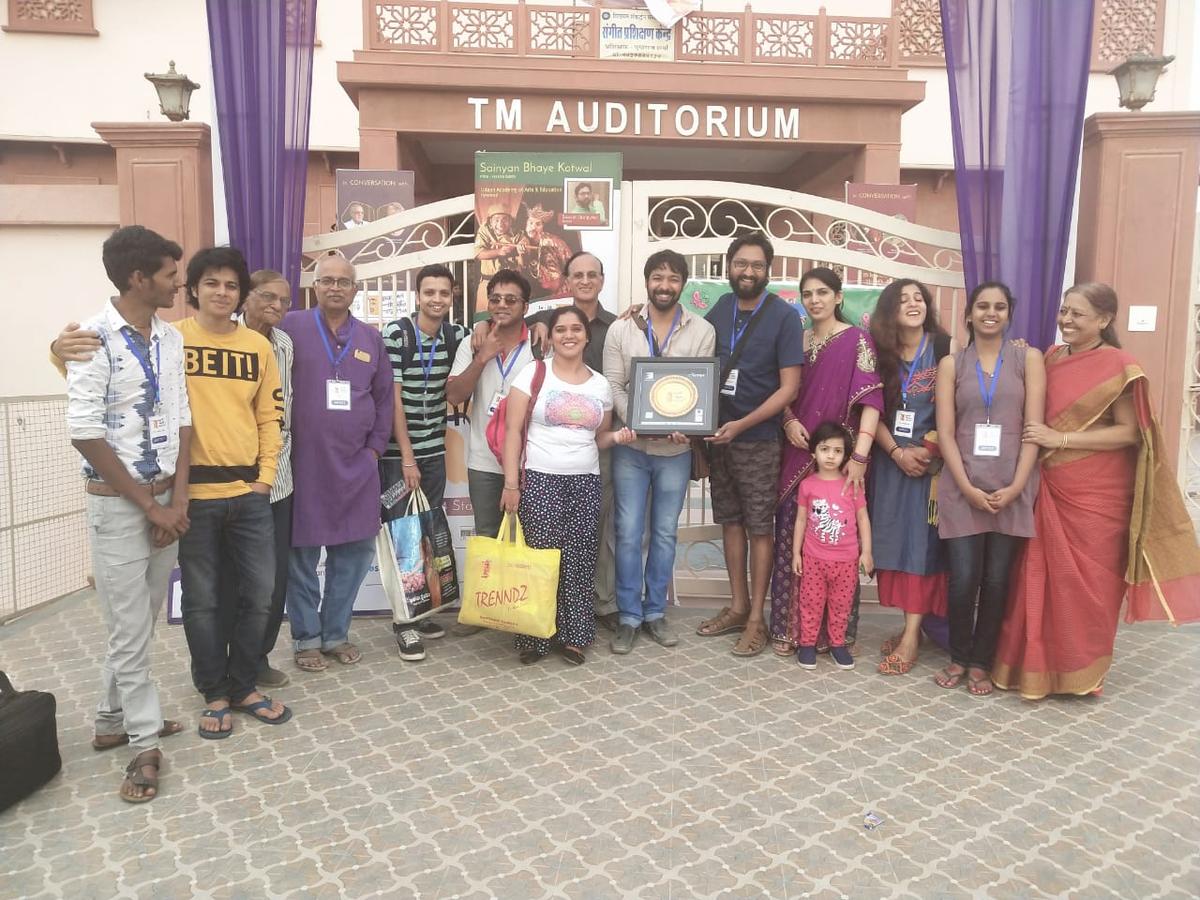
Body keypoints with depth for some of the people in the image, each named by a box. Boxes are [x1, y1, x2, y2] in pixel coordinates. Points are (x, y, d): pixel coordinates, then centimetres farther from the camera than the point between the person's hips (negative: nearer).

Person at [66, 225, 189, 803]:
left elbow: (182, 422, 7)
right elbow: (85, 435, -16)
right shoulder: (93, 338, -14)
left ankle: (113, 721, 32)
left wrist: (177, 499, -2)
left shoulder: (171, 339, 5)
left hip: (166, 499, 6)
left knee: (141, 623, 15)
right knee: (130, 629, 3)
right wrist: (148, 506, -13)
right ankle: (146, 742, 17)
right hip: (117, 504, -6)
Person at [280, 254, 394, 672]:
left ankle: (336, 633, 24)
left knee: (354, 550, 9)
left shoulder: (371, 338, 11)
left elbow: (383, 398, 13)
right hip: (303, 462, -3)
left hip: (356, 465, 4)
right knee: (302, 554, 5)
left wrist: (375, 447, 6)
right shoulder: (291, 327, -2)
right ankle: (307, 638, 20)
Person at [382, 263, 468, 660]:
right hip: (397, 451, -4)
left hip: (434, 449, 5)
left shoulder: (456, 334, 4)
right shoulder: (395, 333, -10)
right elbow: (393, 398, -12)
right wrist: (407, 458, -13)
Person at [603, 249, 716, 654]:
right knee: (628, 533, 2)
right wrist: (636, 422, -19)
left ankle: (655, 612, 24)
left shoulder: (702, 331, 1)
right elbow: (613, 386, -2)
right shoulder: (621, 329, 1)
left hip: (676, 449, 1)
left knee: (664, 533, 10)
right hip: (630, 447, 0)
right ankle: (629, 616, 15)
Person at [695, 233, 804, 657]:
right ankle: (738, 606, 25)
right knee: (730, 521, 12)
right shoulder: (720, 309, 6)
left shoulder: (784, 317, -8)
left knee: (760, 527, 2)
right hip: (718, 436, 5)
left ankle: (756, 618, 12)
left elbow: (789, 386, -11)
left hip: (758, 440, -5)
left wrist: (741, 425, -18)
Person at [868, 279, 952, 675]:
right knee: (894, 539, 5)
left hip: (931, 460, -4)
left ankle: (911, 637, -3)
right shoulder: (880, 352, 5)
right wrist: (898, 452, -9)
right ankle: (912, 624, 17)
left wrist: (930, 450, -12)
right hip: (890, 460, 4)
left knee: (921, 542, -5)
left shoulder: (944, 347, -5)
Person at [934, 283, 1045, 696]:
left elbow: (1034, 428, -1)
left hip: (1012, 488, 0)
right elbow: (945, 432, 0)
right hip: (962, 487, 0)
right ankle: (958, 658, 19)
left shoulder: (1029, 359, 6)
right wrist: (968, 487, -10)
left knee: (997, 580, 3)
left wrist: (1015, 486, -11)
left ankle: (980, 662, 20)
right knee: (963, 578, -2)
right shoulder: (951, 363, 6)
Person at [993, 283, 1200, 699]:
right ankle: (1039, 664, 20)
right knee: (1041, 578, 7)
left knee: (1087, 582, 5)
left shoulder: (1118, 366, -9)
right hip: (1050, 489, 5)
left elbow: (1130, 432, -11)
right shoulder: (1051, 357, 8)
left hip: (1096, 494, -5)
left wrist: (1062, 439, -17)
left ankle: (1082, 670, 21)